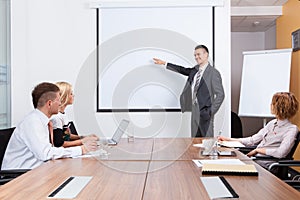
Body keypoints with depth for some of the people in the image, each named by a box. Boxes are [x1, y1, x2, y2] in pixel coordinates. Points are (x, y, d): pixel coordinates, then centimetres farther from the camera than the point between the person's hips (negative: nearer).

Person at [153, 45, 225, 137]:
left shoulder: (213, 73, -11)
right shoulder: (196, 69, 10)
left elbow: (220, 94, -11)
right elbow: (183, 70, 25)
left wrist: (211, 111, -15)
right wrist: (164, 63, 28)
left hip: (205, 112, -7)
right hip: (194, 110, 7)